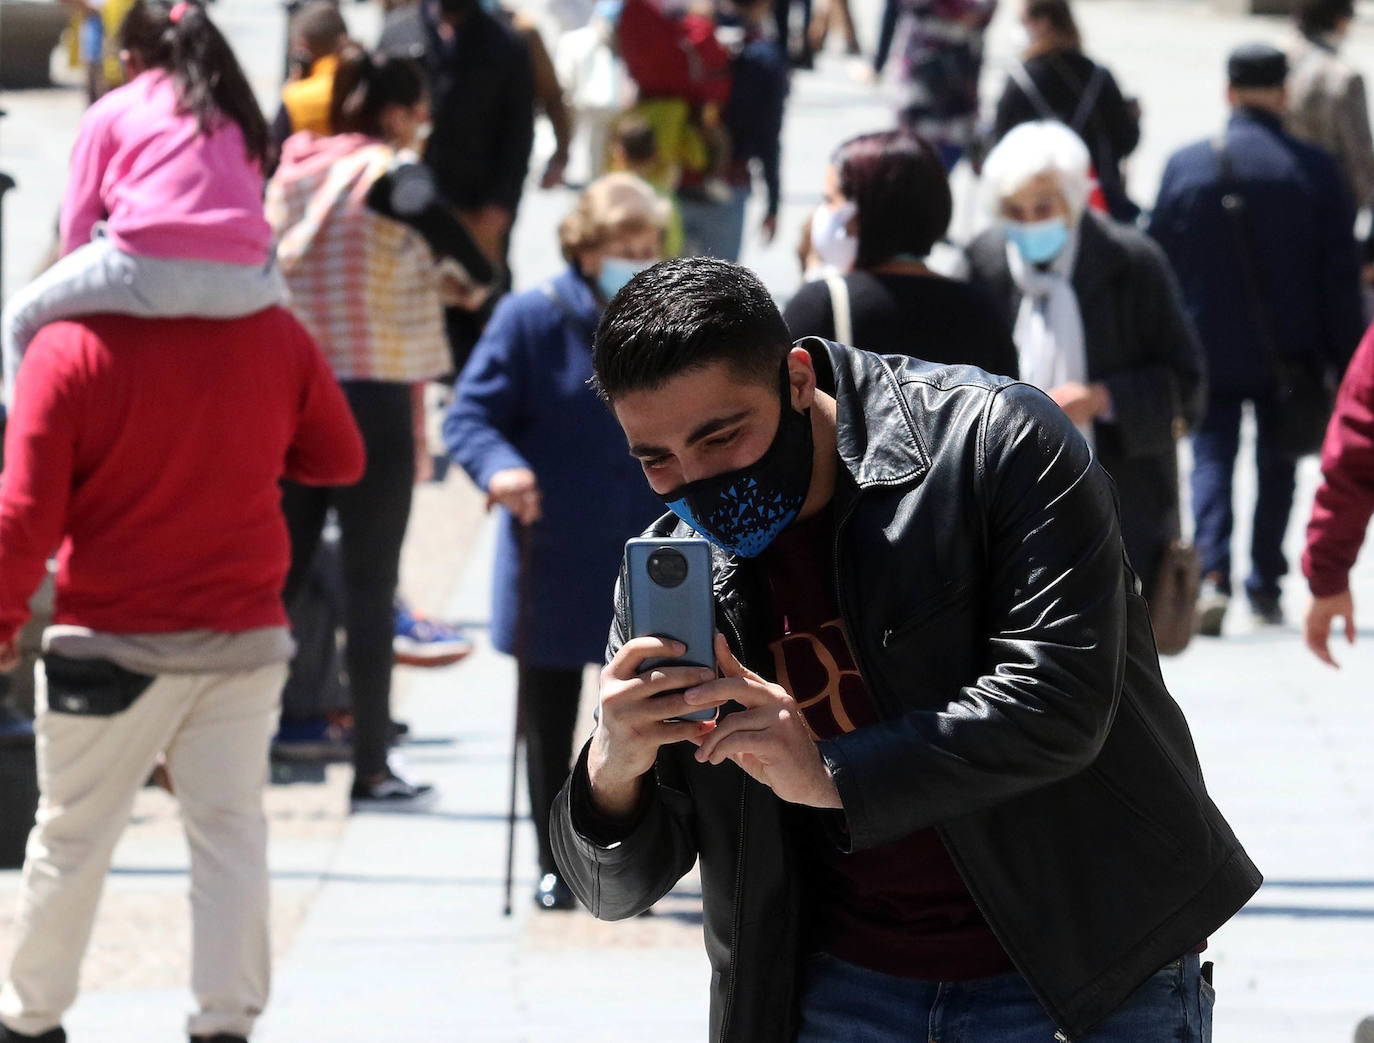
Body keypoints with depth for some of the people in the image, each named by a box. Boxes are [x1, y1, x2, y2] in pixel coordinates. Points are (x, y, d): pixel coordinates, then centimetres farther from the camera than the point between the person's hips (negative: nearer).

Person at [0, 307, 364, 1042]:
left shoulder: (70, 347, -14)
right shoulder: (274, 335, -4)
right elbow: (340, 458, 9)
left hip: (111, 645, -2)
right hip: (244, 639, 2)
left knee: (72, 835, 11)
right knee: (229, 829, 7)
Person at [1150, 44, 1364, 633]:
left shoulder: (1185, 165, -5)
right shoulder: (1315, 170, -7)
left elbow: (1160, 263, 1)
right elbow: (1340, 274, -6)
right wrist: (1344, 360, 2)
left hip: (1210, 348, 0)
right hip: (1289, 354, 0)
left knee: (1212, 458, 3)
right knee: (1277, 463, 15)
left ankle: (1212, 573, -18)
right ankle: (1266, 585, 19)